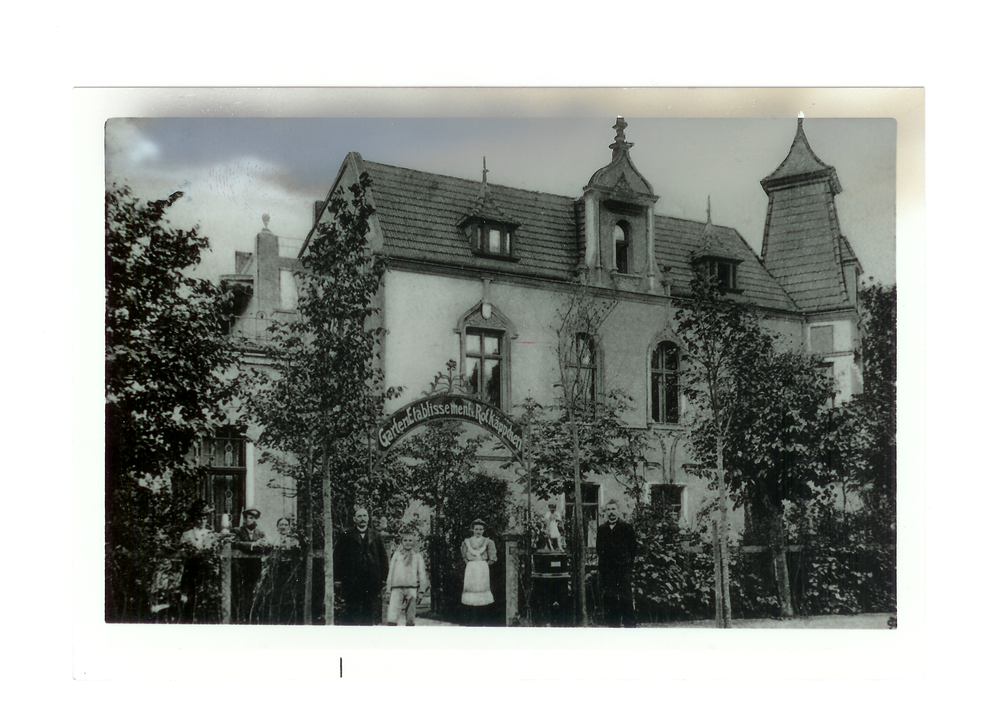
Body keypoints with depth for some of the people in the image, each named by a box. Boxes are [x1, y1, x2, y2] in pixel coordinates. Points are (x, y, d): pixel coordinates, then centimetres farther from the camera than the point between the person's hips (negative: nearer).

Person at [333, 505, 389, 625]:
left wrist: (383, 577, 3)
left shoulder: (376, 536, 11)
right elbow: (337, 557, 4)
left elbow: (383, 557, 12)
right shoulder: (346, 536, 5)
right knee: (351, 614, -1)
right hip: (352, 583, -2)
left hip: (372, 583, 2)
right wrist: (340, 577, -4)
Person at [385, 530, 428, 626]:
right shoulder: (396, 554, 8)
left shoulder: (417, 556, 8)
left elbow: (422, 574, 10)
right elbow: (391, 572, 11)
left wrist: (421, 591, 4)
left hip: (412, 587, 1)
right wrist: (389, 590, 9)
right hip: (397, 587, -1)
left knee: (411, 619, 4)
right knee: (392, 618, -13)